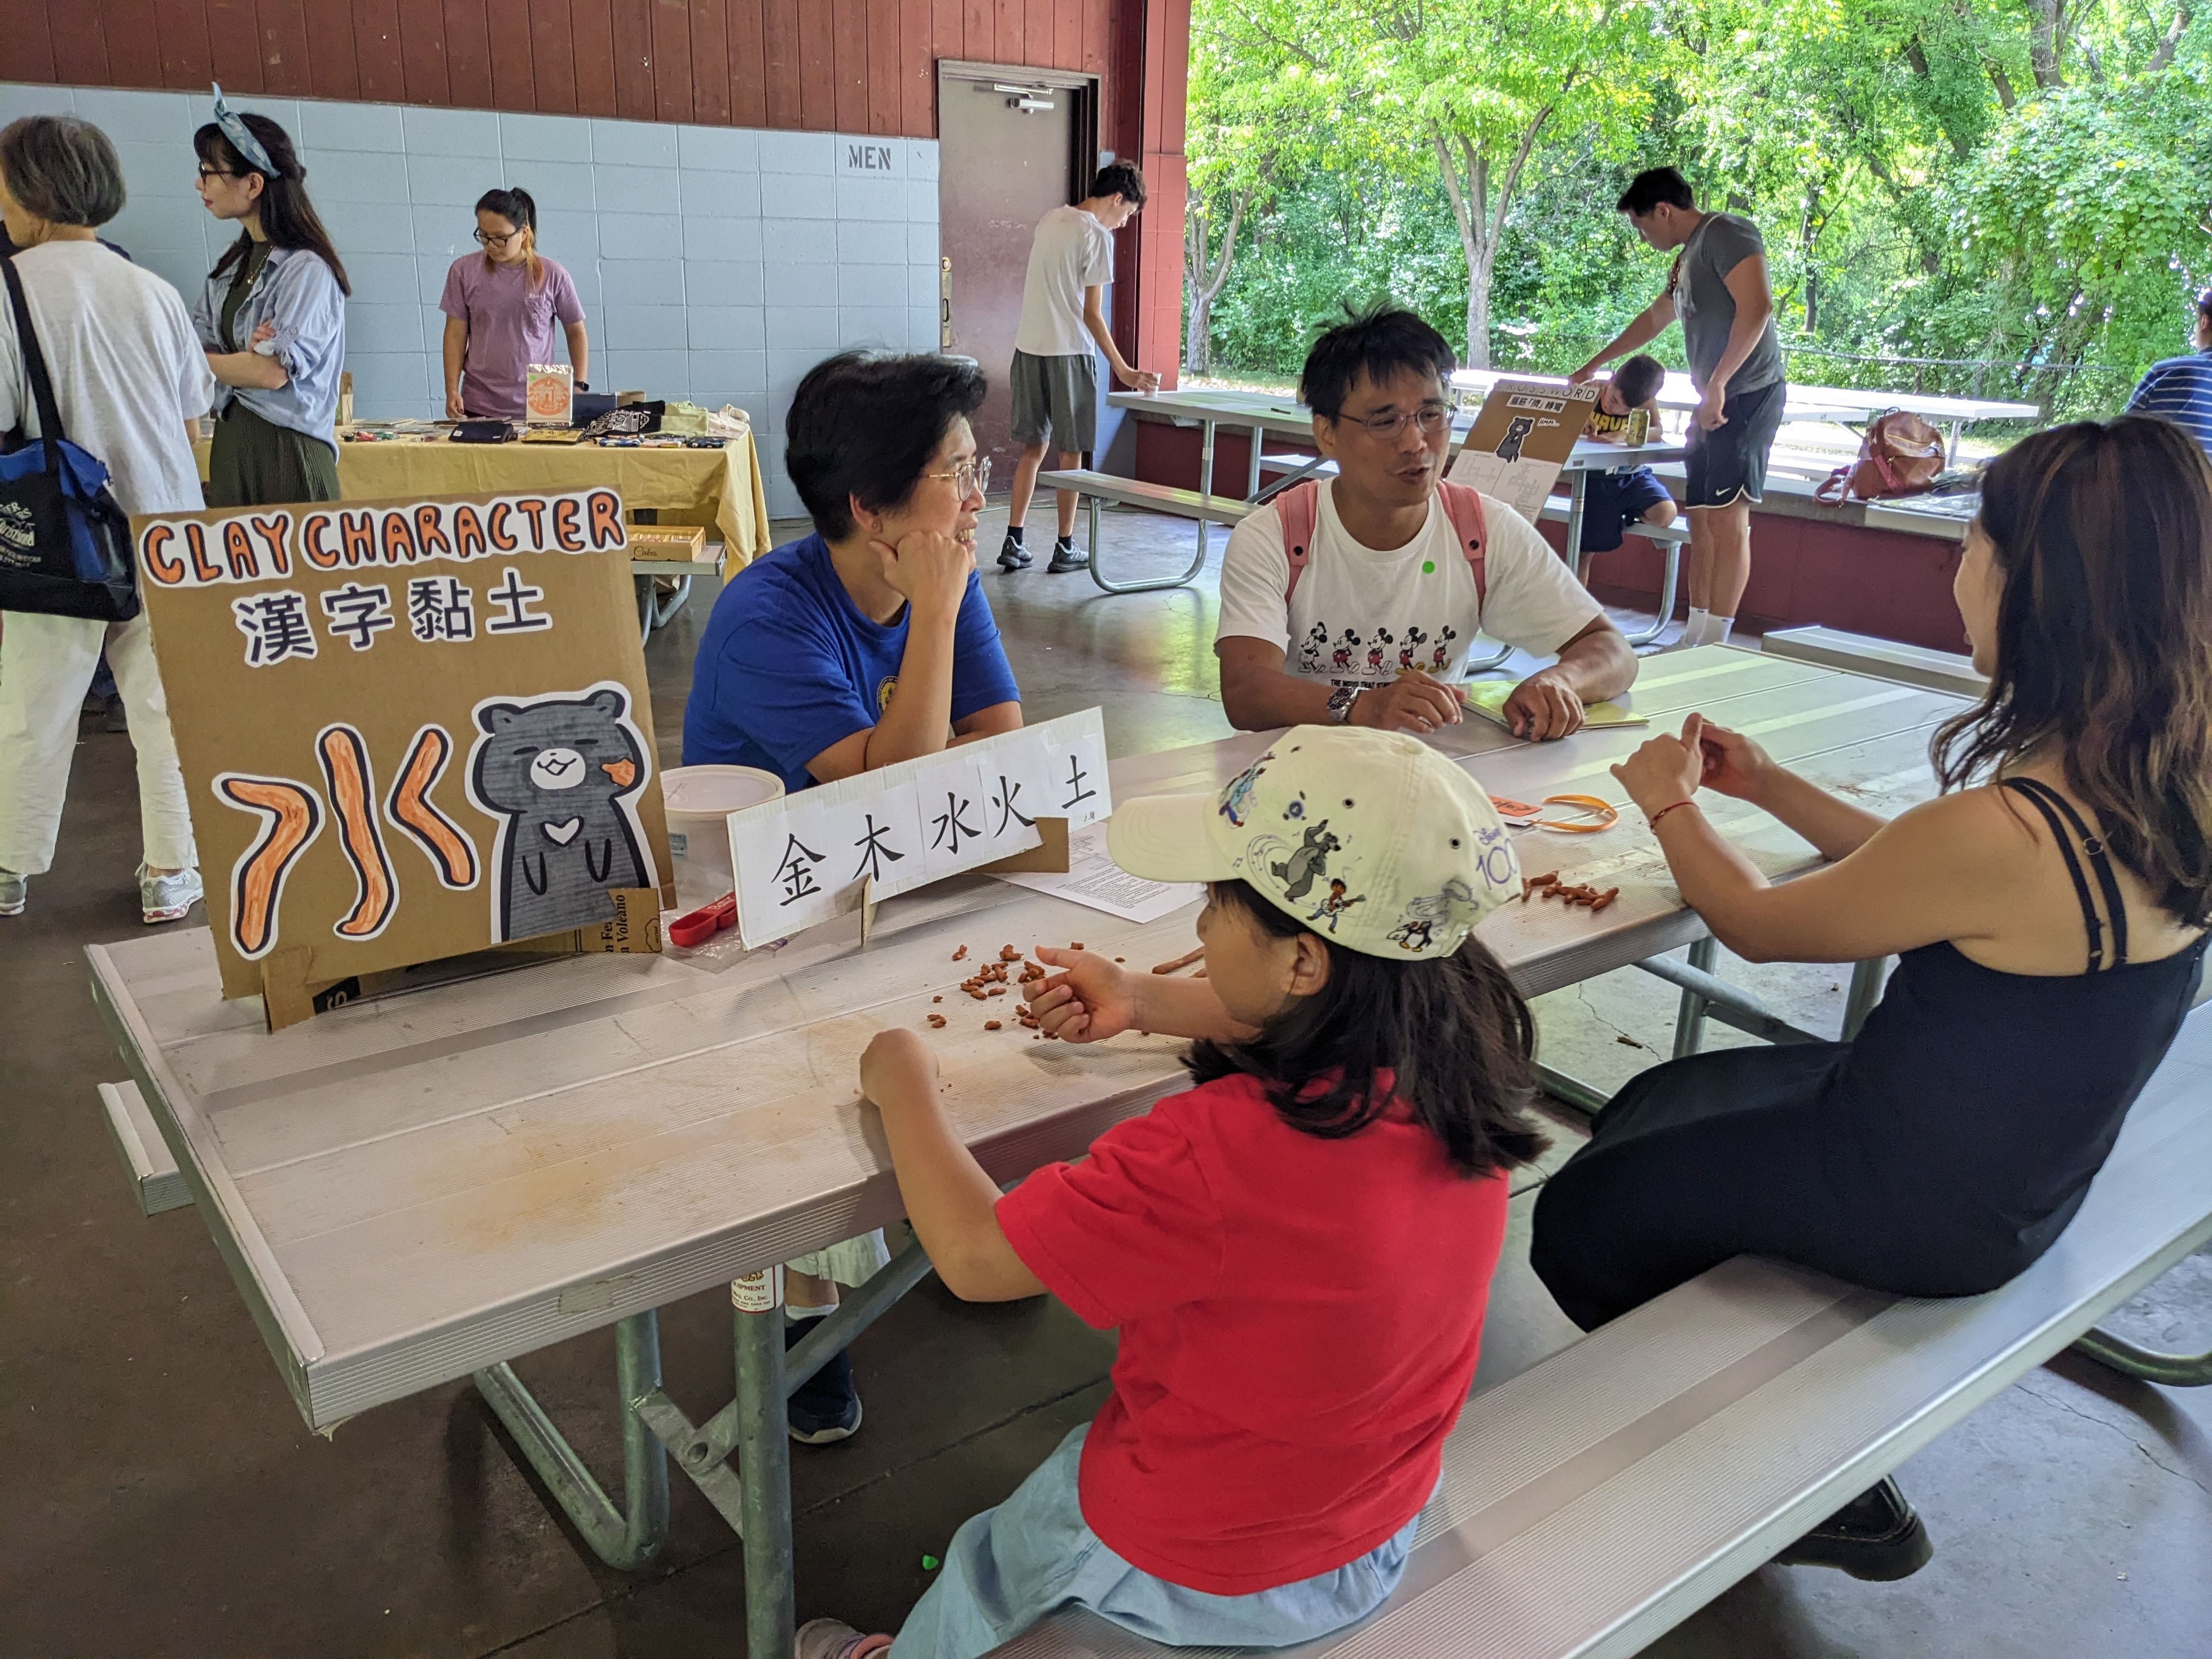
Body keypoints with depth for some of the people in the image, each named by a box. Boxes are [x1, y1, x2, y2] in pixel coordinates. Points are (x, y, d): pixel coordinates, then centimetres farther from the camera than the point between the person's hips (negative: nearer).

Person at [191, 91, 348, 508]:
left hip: (287, 449, -7)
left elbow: (273, 372, -18)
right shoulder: (233, 263, 13)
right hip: (231, 443, 8)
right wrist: (243, 358, -13)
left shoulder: (306, 269, -12)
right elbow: (194, 343, 9)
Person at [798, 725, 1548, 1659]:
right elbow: (1324, 1029, 5)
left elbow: (972, 1256, -28)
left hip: (1207, 1583, -6)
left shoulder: (1222, 1153, -40)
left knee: (982, 1576, 27)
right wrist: (1145, 1000, 4)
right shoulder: (1461, 1060, -19)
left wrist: (904, 1082, -13)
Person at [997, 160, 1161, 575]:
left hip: (1029, 349, 7)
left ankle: (1013, 544, 7)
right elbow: (1092, 313, -12)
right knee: (1071, 453, 3)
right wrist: (1123, 370, -10)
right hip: (1068, 353, -7)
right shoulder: (1097, 236, -10)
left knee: (1032, 448, 10)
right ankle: (1065, 549, 8)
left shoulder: (1049, 220, 12)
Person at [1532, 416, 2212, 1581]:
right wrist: (1768, 786, 11)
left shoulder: (2000, 831, -35)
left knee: (1580, 1220, 11)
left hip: (1924, 1206, -9)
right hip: (2021, 1172, 9)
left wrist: (1670, 804, 1)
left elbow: (1755, 926, -17)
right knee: (1643, 1110, 22)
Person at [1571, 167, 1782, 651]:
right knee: (1702, 518, 7)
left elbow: (1757, 306, -21)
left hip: (1747, 395, -10)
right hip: (1714, 403, 10)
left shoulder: (1726, 233, -7)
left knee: (1726, 516, -13)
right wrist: (1595, 365, 47)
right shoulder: (1688, 257, 22)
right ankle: (1695, 637, 10)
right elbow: (1655, 318, 38)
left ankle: (1715, 643, -13)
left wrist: (1717, 384, -23)